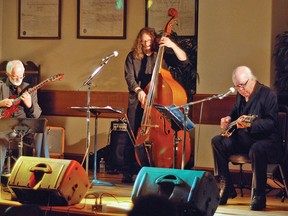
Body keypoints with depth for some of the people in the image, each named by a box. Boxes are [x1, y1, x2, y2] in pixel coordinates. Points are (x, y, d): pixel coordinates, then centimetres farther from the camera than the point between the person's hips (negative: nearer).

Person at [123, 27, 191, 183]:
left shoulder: (163, 55, 5)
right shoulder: (133, 56, 6)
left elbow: (184, 61, -3)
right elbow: (129, 77, -3)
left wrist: (172, 45, -16)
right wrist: (138, 90, -20)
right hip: (137, 102, 1)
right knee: (133, 136, -3)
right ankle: (128, 172, 5)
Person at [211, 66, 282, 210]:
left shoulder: (267, 94, -12)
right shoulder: (240, 95, 11)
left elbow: (271, 122, -22)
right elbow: (235, 111, 33)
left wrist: (250, 125, -35)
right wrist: (229, 119, 10)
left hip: (267, 138, -8)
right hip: (245, 138, 8)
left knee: (257, 149, -40)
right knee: (217, 141, -7)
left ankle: (259, 196, -28)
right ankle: (227, 188, -1)